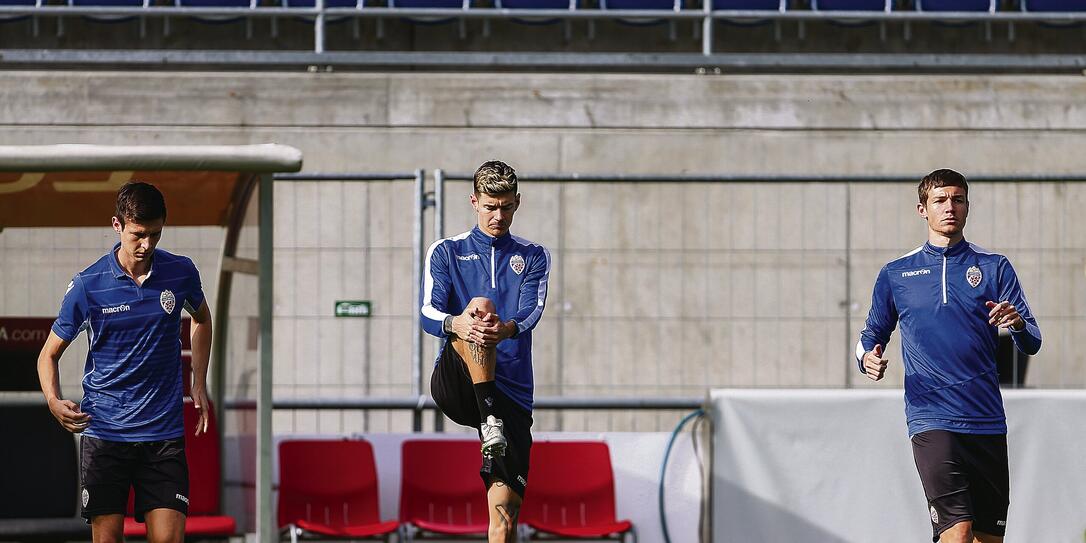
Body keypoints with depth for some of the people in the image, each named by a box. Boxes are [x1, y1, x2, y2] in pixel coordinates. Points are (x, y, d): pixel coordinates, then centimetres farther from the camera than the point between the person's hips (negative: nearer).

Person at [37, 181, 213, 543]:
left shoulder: (181, 273, 1)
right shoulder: (87, 285, -6)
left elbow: (201, 318, 24)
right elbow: (49, 354, 3)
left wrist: (199, 384, 15)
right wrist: (54, 402, -16)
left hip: (164, 433, 1)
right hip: (104, 432, -1)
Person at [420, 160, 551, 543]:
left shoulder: (533, 257, 14)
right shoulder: (446, 252, 12)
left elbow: (532, 312, -6)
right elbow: (428, 313, -4)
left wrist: (508, 328, -31)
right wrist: (455, 324, -29)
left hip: (511, 393, 1)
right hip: (453, 382, -1)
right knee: (481, 305, -30)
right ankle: (490, 425, -39)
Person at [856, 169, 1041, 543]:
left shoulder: (994, 268, 9)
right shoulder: (895, 274, 9)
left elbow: (1031, 343, 4)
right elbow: (871, 336, 17)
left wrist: (1018, 324, -20)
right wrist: (868, 358, -6)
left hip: (988, 423, 2)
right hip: (931, 423, -2)